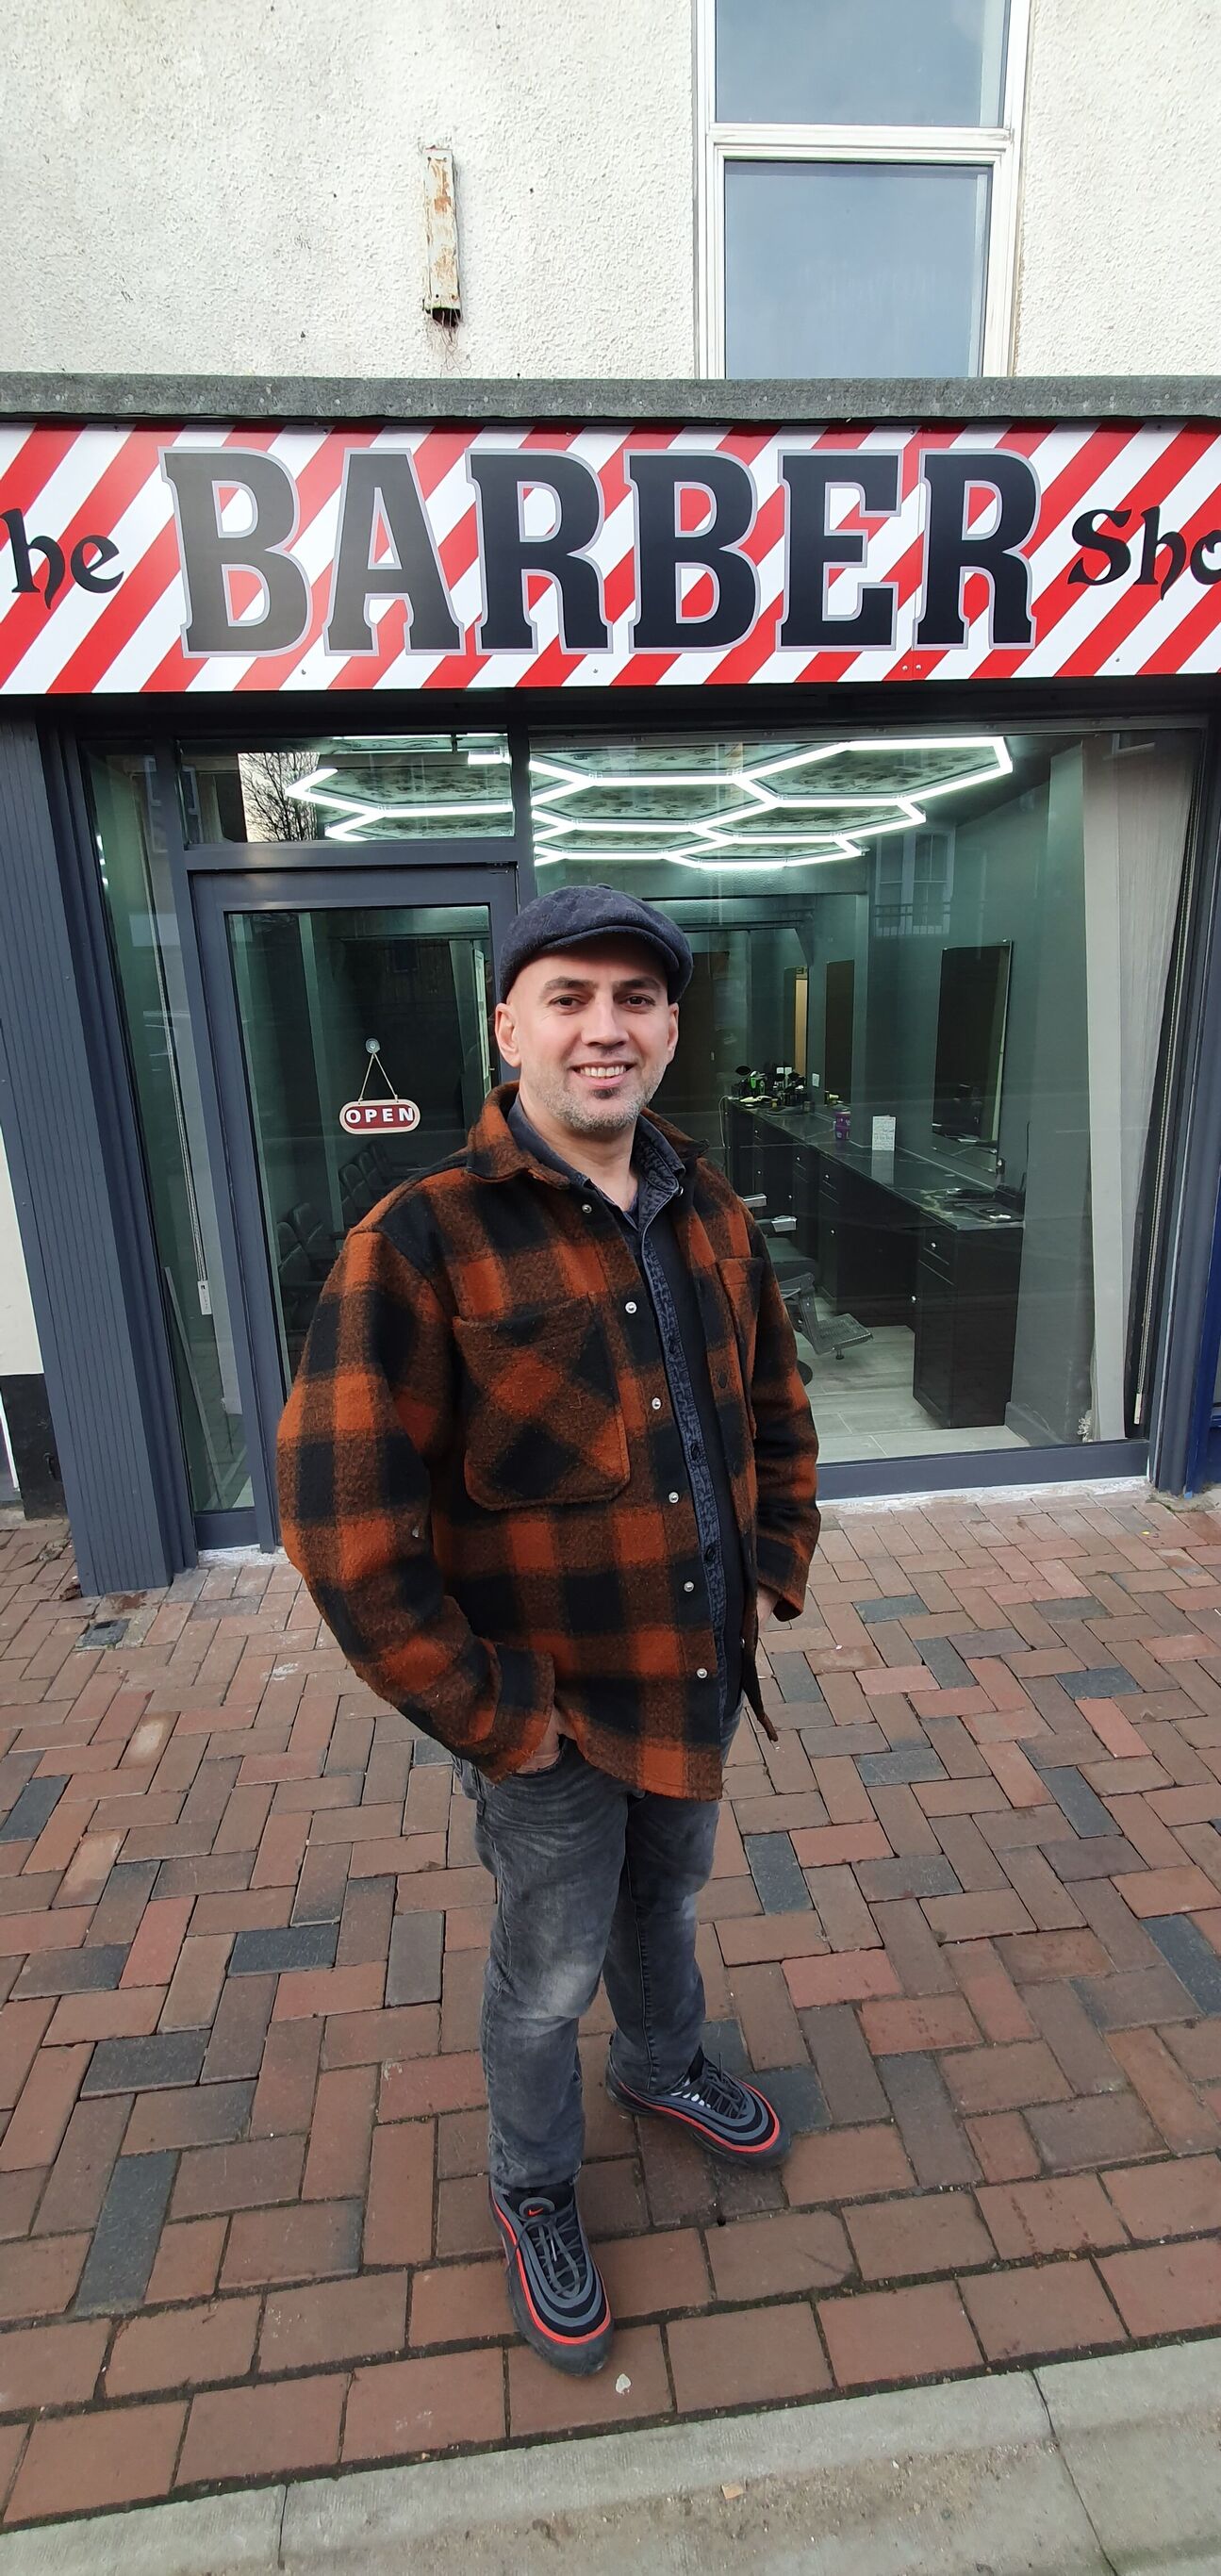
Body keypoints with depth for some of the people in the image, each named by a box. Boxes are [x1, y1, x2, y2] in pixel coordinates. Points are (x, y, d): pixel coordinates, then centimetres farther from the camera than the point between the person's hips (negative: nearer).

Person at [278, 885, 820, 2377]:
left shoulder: (709, 1216, -3)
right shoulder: (420, 1243, -24)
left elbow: (779, 1412, 10)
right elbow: (345, 1531, -24)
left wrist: (776, 1573, 6)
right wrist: (490, 1722, -18)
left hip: (700, 1681, 6)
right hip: (554, 1718, -5)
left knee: (667, 1901, 31)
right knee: (549, 1976, 20)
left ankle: (664, 2068, 63)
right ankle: (532, 2191, 52)